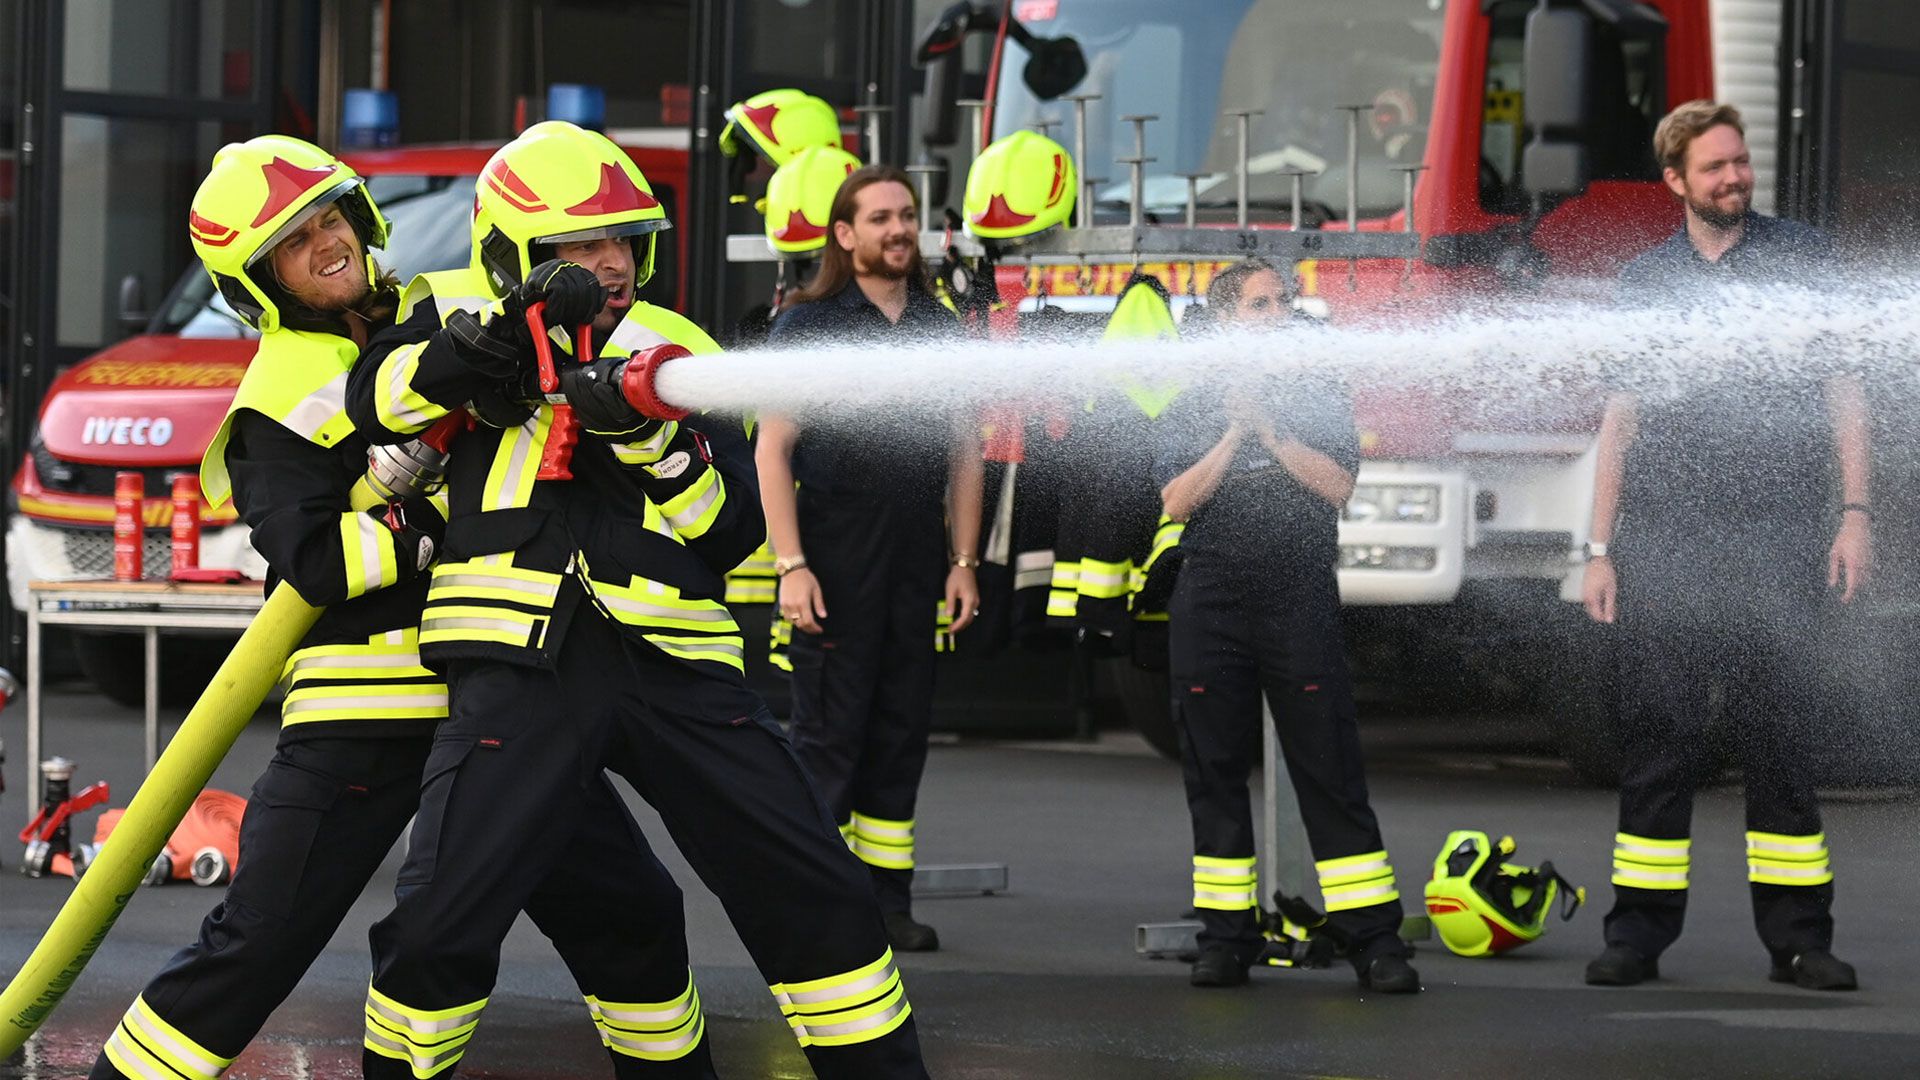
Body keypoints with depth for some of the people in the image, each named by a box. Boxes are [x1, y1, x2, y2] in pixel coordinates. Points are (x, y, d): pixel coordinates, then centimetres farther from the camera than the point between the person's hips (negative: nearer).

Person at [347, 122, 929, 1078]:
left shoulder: (676, 353, 15)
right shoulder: (461, 317, 10)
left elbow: (734, 529, 5)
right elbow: (377, 401, -11)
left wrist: (651, 436, -11)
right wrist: (500, 331, -20)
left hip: (671, 660, 3)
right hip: (524, 656, -3)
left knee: (813, 892, 1)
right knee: (441, 924, -11)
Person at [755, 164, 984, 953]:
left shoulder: (941, 329, 13)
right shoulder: (809, 323, 0)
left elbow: (965, 455, 15)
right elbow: (773, 450, -4)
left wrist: (964, 562, 7)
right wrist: (791, 565, -12)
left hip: (919, 562, 4)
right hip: (836, 558, -4)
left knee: (902, 735, 6)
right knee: (828, 735, -5)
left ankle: (887, 901, 12)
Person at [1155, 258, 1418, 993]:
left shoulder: (1319, 397, 11)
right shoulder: (1191, 410, 11)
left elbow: (1337, 485, -3)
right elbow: (1177, 501, -2)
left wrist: (1270, 430, -8)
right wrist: (1235, 434, -9)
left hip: (1302, 602, -1)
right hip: (1210, 606, 1)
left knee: (1331, 771, -5)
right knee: (1215, 772, 3)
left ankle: (1371, 936, -7)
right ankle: (1226, 933, 9)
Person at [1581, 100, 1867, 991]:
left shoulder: (1802, 259, 8)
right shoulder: (1644, 282, 12)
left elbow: (1843, 390, 6)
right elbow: (1621, 418, 13)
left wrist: (1854, 511, -4)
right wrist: (1598, 549, 7)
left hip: (1774, 538, -1)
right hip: (1661, 541, 1)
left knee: (1779, 734, -2)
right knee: (1658, 737, 1)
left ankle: (1797, 936, 2)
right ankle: (1638, 934, 4)